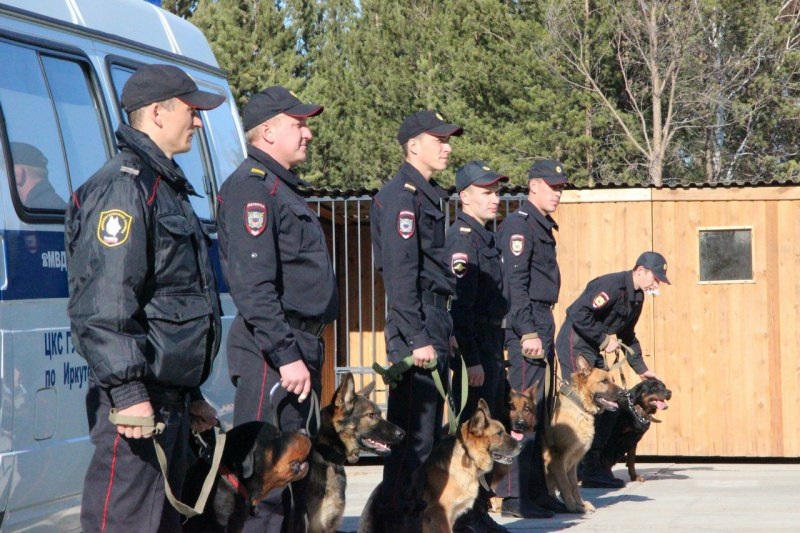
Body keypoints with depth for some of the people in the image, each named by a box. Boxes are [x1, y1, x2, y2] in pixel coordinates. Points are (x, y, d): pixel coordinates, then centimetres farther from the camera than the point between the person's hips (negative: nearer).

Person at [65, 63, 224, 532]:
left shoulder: (165, 186, 22)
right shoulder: (125, 186, -12)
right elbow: (103, 304, -22)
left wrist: (191, 395, 28)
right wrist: (128, 391, -27)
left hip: (169, 396, 11)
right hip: (137, 399, -11)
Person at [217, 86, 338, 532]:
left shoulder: (283, 187, 21)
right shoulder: (253, 186, -12)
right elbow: (253, 286, -21)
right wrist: (286, 356, -24)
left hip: (299, 348, 10)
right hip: (272, 354, -10)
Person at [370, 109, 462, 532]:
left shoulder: (428, 195, 19)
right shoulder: (402, 195, -11)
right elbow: (400, 273, -18)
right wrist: (417, 337, -22)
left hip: (433, 325, 10)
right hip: (415, 326, -10)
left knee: (426, 431, 12)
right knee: (413, 433, -9)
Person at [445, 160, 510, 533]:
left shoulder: (484, 236, 16)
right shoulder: (463, 238, -14)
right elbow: (459, 305, -21)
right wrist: (472, 360, -24)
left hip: (491, 345, 10)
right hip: (474, 347, -10)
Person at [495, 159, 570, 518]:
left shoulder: (543, 226, 19)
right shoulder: (519, 225, -11)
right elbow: (514, 282, -18)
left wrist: (544, 332, 18)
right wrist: (528, 333, -22)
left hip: (542, 327, 10)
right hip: (527, 327, -10)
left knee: (540, 412, 12)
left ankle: (535, 491, 18)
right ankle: (514, 496, -10)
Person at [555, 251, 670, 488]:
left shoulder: (636, 296, 12)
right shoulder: (612, 286, -19)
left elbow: (627, 335, 25)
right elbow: (580, 314, -27)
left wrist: (641, 369, 24)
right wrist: (604, 340, -19)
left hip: (593, 351, 10)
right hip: (575, 345, -10)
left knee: (608, 405, 6)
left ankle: (595, 466, 11)